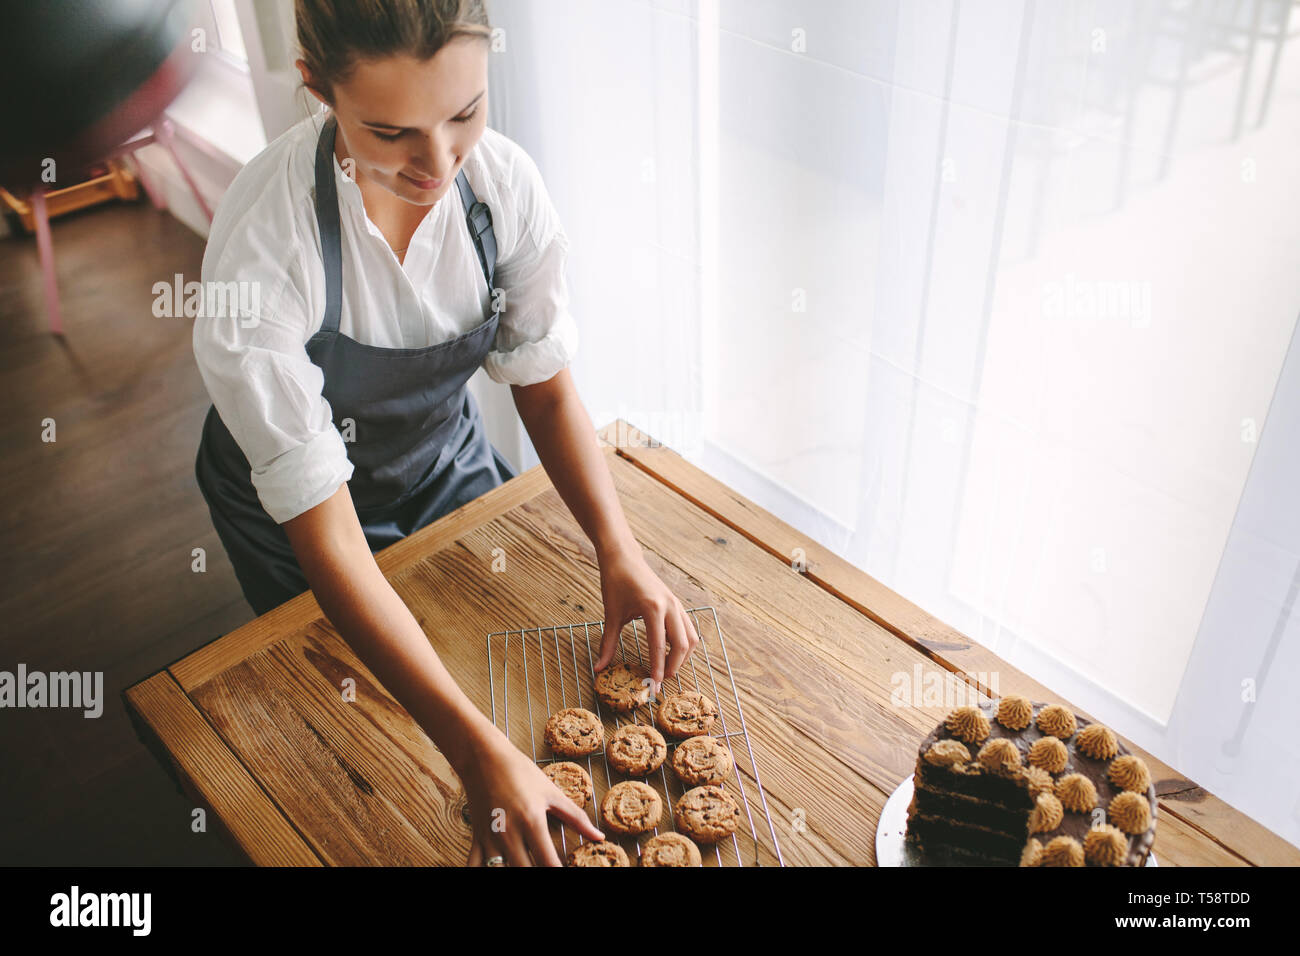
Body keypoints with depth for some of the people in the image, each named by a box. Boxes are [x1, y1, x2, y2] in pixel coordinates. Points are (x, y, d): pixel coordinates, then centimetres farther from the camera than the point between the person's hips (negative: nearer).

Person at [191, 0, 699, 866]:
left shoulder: (505, 181, -26)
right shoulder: (262, 247, -39)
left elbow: (545, 384, -12)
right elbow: (325, 533, -37)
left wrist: (619, 552, -28)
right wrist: (481, 753, -43)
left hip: (446, 455, 4)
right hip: (295, 507, -3)